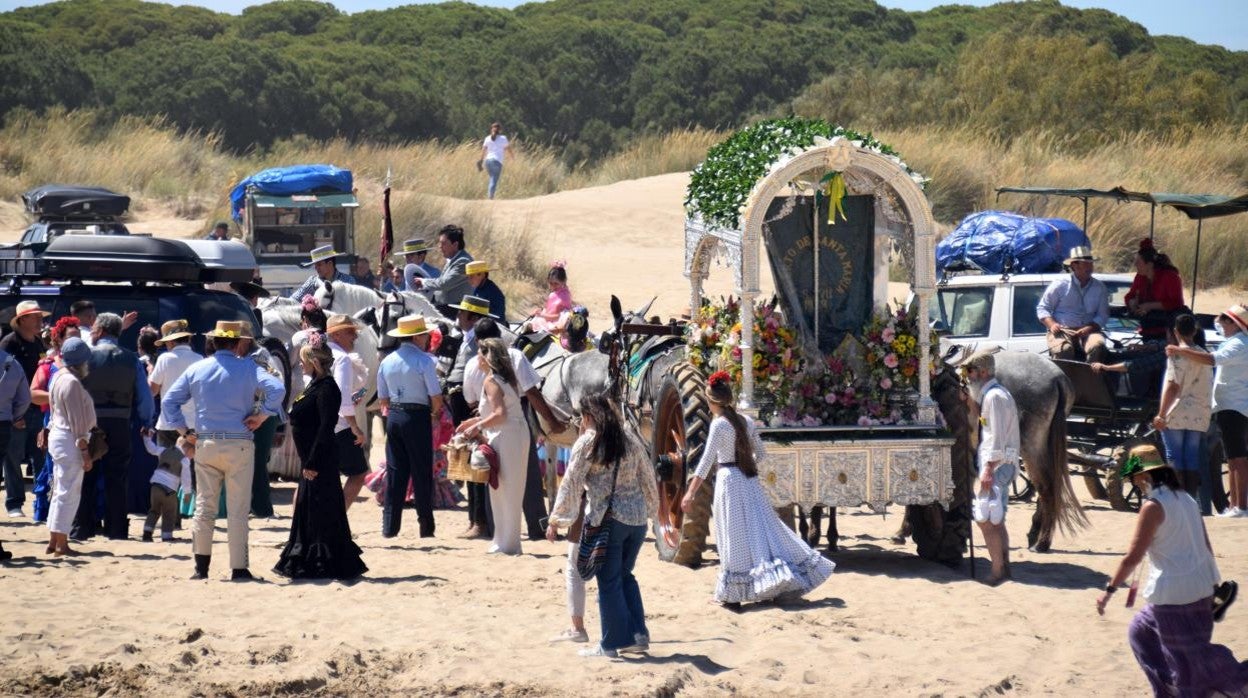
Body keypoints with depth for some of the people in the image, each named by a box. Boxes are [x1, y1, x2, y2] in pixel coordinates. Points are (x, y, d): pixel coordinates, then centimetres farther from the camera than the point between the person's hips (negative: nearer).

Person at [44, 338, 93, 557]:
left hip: (57, 437, 10)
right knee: (69, 492, -5)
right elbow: (77, 422, -20)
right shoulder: (72, 382, -18)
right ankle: (61, 544, -3)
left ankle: (54, 540, 21)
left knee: (61, 492, 16)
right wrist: (84, 452, -18)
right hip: (70, 441, -10)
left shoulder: (59, 377, 12)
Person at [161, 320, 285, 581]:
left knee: (204, 506, 8)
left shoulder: (196, 370, 6)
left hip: (205, 444, 3)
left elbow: (168, 402, 6)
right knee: (238, 510, 2)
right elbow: (277, 389, -18)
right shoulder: (247, 368, -4)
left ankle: (201, 566, 4)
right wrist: (261, 415, -7)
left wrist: (185, 431, 8)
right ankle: (238, 568, 3)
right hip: (239, 445, -3)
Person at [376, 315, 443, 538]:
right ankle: (426, 527, 5)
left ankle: (390, 526, 7)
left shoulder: (387, 361, 7)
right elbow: (436, 395, -13)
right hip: (418, 417, -5)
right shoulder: (424, 360, -10)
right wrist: (436, 413, 5)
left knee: (395, 471, 8)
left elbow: (382, 398, 11)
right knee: (421, 473, 2)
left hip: (394, 417, 5)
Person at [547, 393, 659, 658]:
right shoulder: (631, 440, 11)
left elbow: (571, 483, -7)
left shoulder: (587, 442, -5)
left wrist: (556, 520, -4)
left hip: (607, 518, -5)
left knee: (609, 582, 1)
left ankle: (611, 644, 4)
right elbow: (648, 479, 15)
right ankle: (639, 635, 15)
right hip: (637, 517, 5)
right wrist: (652, 509, 26)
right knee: (626, 576, 19)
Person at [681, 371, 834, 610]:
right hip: (750, 482, 6)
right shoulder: (746, 421, 7)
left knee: (734, 538, -4)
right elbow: (761, 453, 13)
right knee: (761, 528, 11)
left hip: (729, 482, -6)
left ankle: (732, 595, -1)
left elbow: (706, 461, -16)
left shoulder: (719, 424, -11)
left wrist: (690, 494, -17)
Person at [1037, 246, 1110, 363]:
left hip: (1089, 330, 2)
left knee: (1097, 346, -33)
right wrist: (1052, 324, -11)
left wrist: (1089, 328, -11)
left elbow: (1103, 315, 10)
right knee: (1063, 350, -36)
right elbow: (1042, 308, 9)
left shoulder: (1099, 287, 12)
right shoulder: (1060, 285, 6)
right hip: (1062, 330, -2)